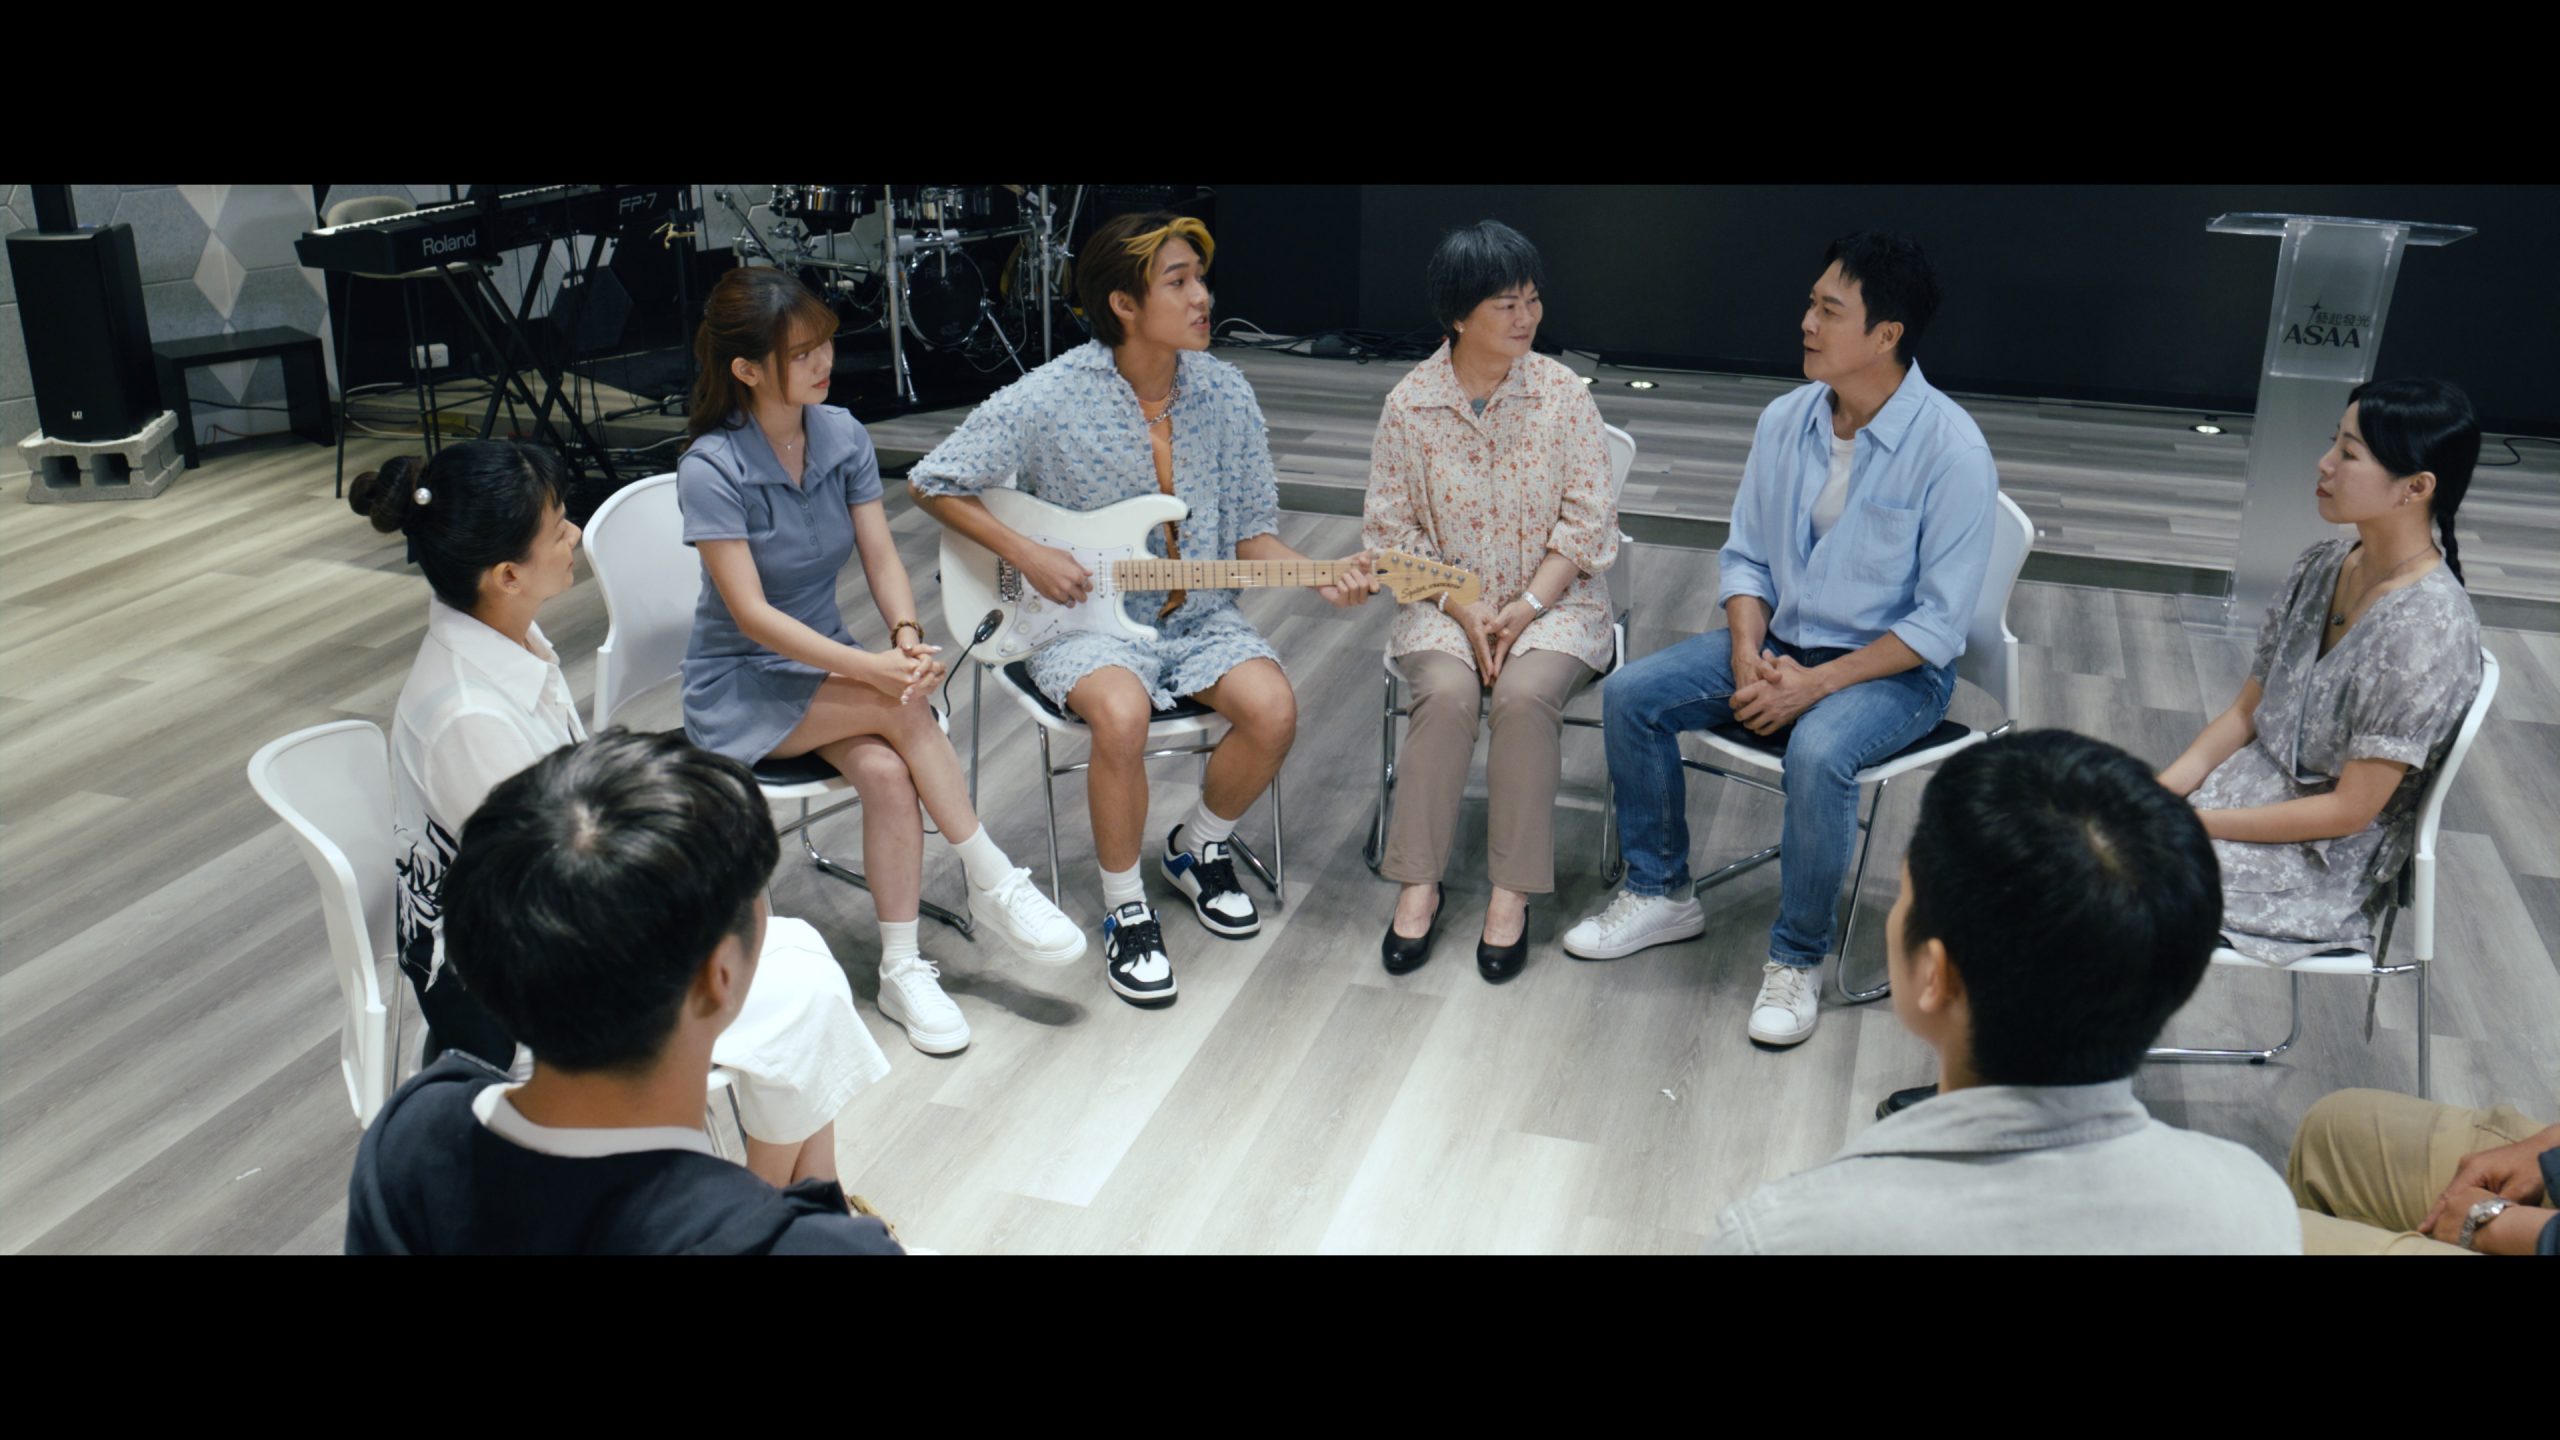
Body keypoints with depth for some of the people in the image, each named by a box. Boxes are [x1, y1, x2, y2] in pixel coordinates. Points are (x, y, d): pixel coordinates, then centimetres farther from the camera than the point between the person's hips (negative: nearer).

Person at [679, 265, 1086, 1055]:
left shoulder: (843, 435, -2)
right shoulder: (710, 469, -17)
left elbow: (881, 557, -4)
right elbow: (751, 613, -21)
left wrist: (906, 632, -26)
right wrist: (869, 667, -32)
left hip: (826, 663, 4)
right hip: (739, 688, -4)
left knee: (887, 771, -27)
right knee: (903, 707, -30)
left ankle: (902, 968, -19)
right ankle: (993, 883, -18)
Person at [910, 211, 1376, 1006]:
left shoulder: (1226, 394, -1)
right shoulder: (1050, 399, -13)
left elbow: (1251, 530, 6)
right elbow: (933, 481, -4)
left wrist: (1320, 575, -13)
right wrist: (1028, 555, -13)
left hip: (1198, 612, 4)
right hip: (1082, 615, -4)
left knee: (1273, 710, -22)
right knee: (1122, 716, -34)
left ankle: (1197, 848, 10)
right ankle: (1125, 910, -9)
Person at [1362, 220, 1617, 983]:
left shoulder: (1562, 392, -2)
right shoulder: (1409, 404, -2)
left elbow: (1589, 518, -4)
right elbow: (1390, 527, -1)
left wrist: (1526, 608, -14)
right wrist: (1460, 607, -13)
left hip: (1553, 600, 0)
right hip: (1445, 603, 0)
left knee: (1525, 694, -29)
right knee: (1446, 692, -29)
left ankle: (1513, 893, -19)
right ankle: (1419, 883, -18)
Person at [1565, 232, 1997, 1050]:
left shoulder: (1951, 449, -19)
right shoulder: (1786, 421, -2)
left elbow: (1941, 621, -18)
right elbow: (1746, 557, 6)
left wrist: (1816, 683, -23)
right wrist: (1747, 656, -12)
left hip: (1895, 667, -6)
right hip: (1779, 640, 6)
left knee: (1818, 752, -36)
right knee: (1628, 696, -10)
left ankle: (1797, 960, -15)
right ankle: (1660, 895, 7)